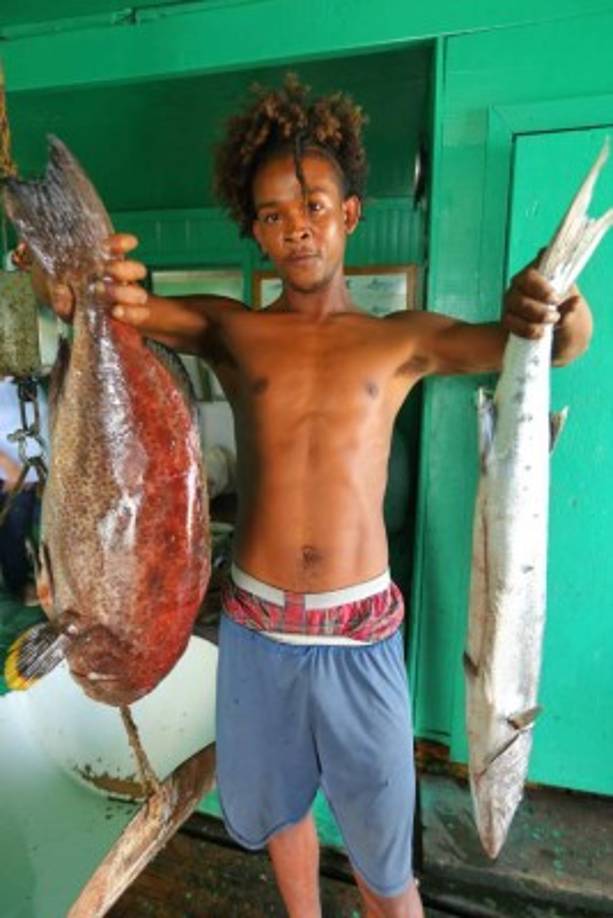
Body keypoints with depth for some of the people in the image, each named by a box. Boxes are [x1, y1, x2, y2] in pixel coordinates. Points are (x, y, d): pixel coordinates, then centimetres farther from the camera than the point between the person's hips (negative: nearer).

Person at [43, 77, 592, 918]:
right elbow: (124, 302, -12)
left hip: (359, 634, -1)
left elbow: (559, 344, -8)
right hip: (255, 628, 2)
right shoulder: (229, 330, 1)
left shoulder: (403, 339, -1)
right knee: (276, 805, 25)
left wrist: (558, 310, -33)